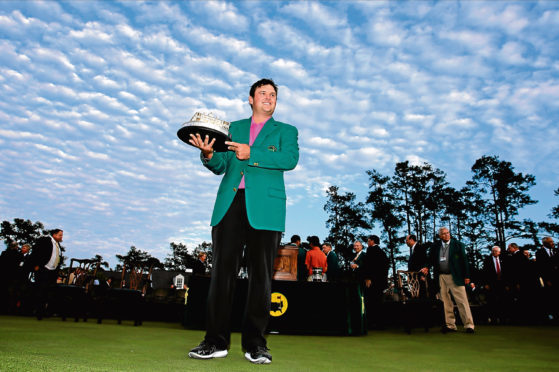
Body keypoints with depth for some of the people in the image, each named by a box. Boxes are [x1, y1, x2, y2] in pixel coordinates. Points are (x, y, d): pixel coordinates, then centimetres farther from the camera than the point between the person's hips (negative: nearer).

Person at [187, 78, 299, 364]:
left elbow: (290, 159, -5)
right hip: (230, 205, 2)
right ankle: (216, 341, 11)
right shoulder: (234, 127, 22)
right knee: (222, 270, 0)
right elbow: (221, 166, 14)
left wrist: (251, 153, -14)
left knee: (261, 274, 0)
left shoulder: (286, 131, 15)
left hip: (264, 209, -2)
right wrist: (209, 154, -8)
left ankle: (255, 343, 12)